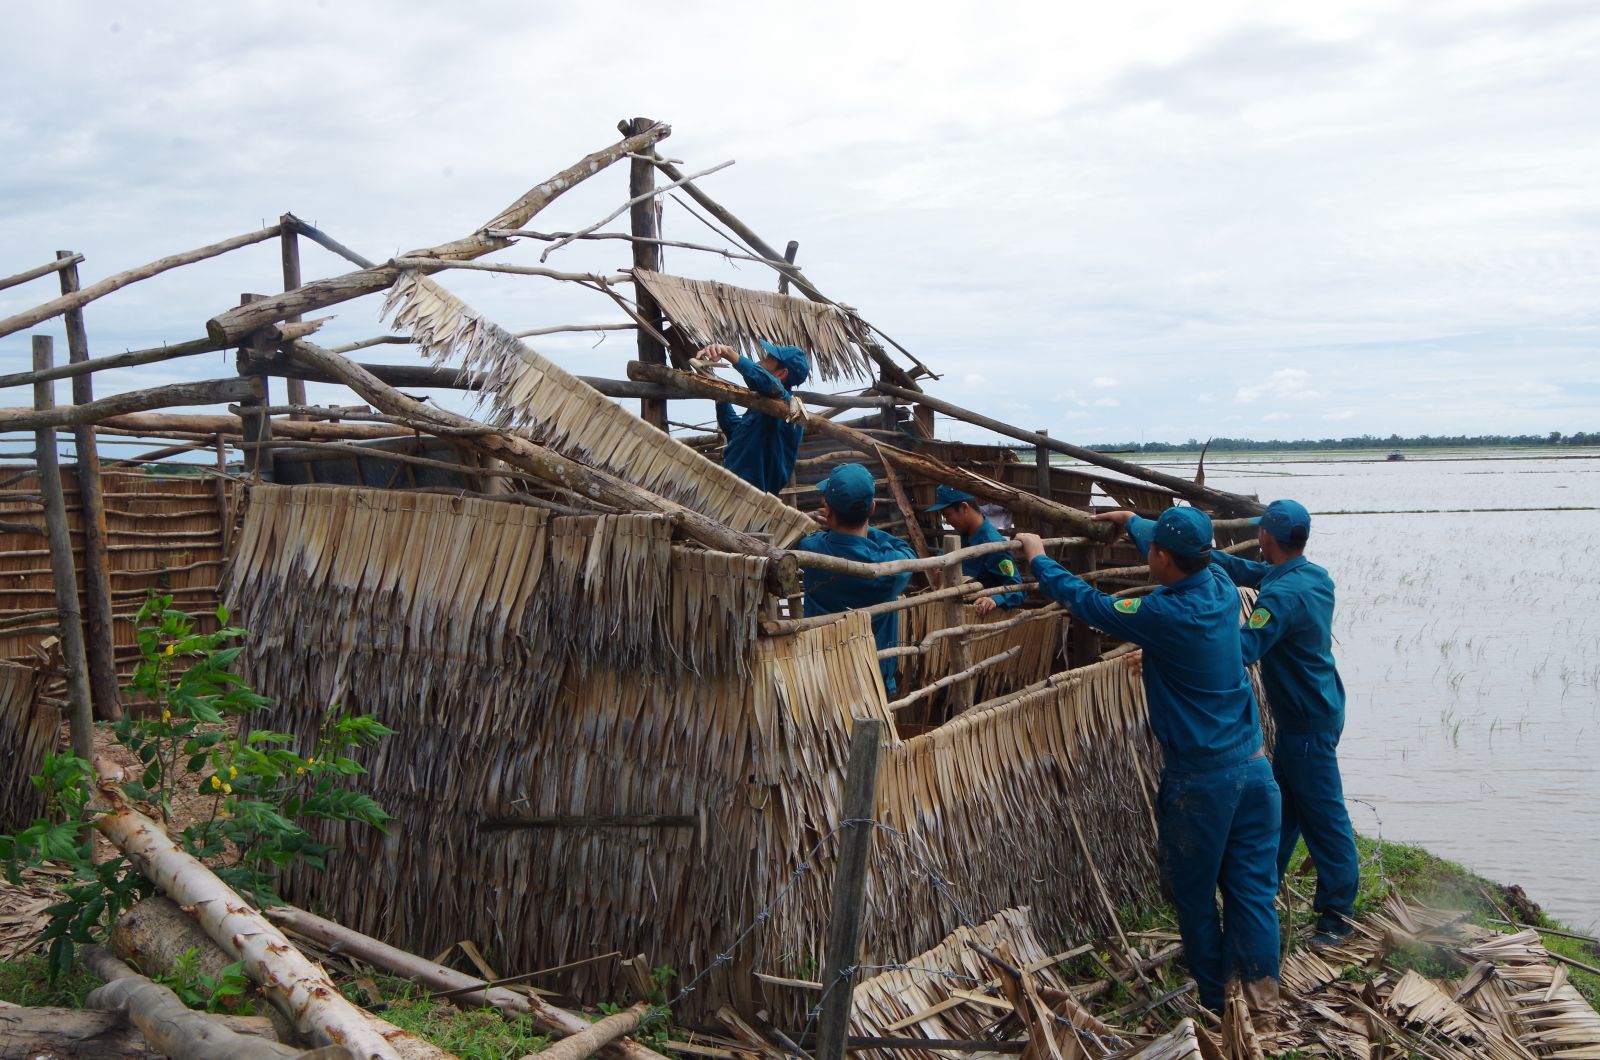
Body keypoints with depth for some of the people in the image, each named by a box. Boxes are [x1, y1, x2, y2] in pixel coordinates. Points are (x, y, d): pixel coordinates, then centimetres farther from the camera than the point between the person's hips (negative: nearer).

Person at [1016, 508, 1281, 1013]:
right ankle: (1263, 1001, 15)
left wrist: (1039, 559, 10)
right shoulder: (1222, 588, -1)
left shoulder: (1162, 615, -20)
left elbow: (1088, 602, -6)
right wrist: (1132, 522, 39)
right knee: (1254, 892, 11)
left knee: (1195, 897, 11)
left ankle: (1215, 1002, 23)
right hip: (1254, 767, 6)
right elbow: (1186, 552, 21)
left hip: (1201, 781, -6)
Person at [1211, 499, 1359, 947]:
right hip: (1317, 708, 10)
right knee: (1283, 805, 20)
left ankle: (1337, 911, 12)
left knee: (1323, 814, 1)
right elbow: (1251, 572, 15)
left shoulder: (1282, 595, -28)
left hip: (1308, 724, -10)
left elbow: (1242, 649, -37)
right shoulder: (1316, 576, 2)